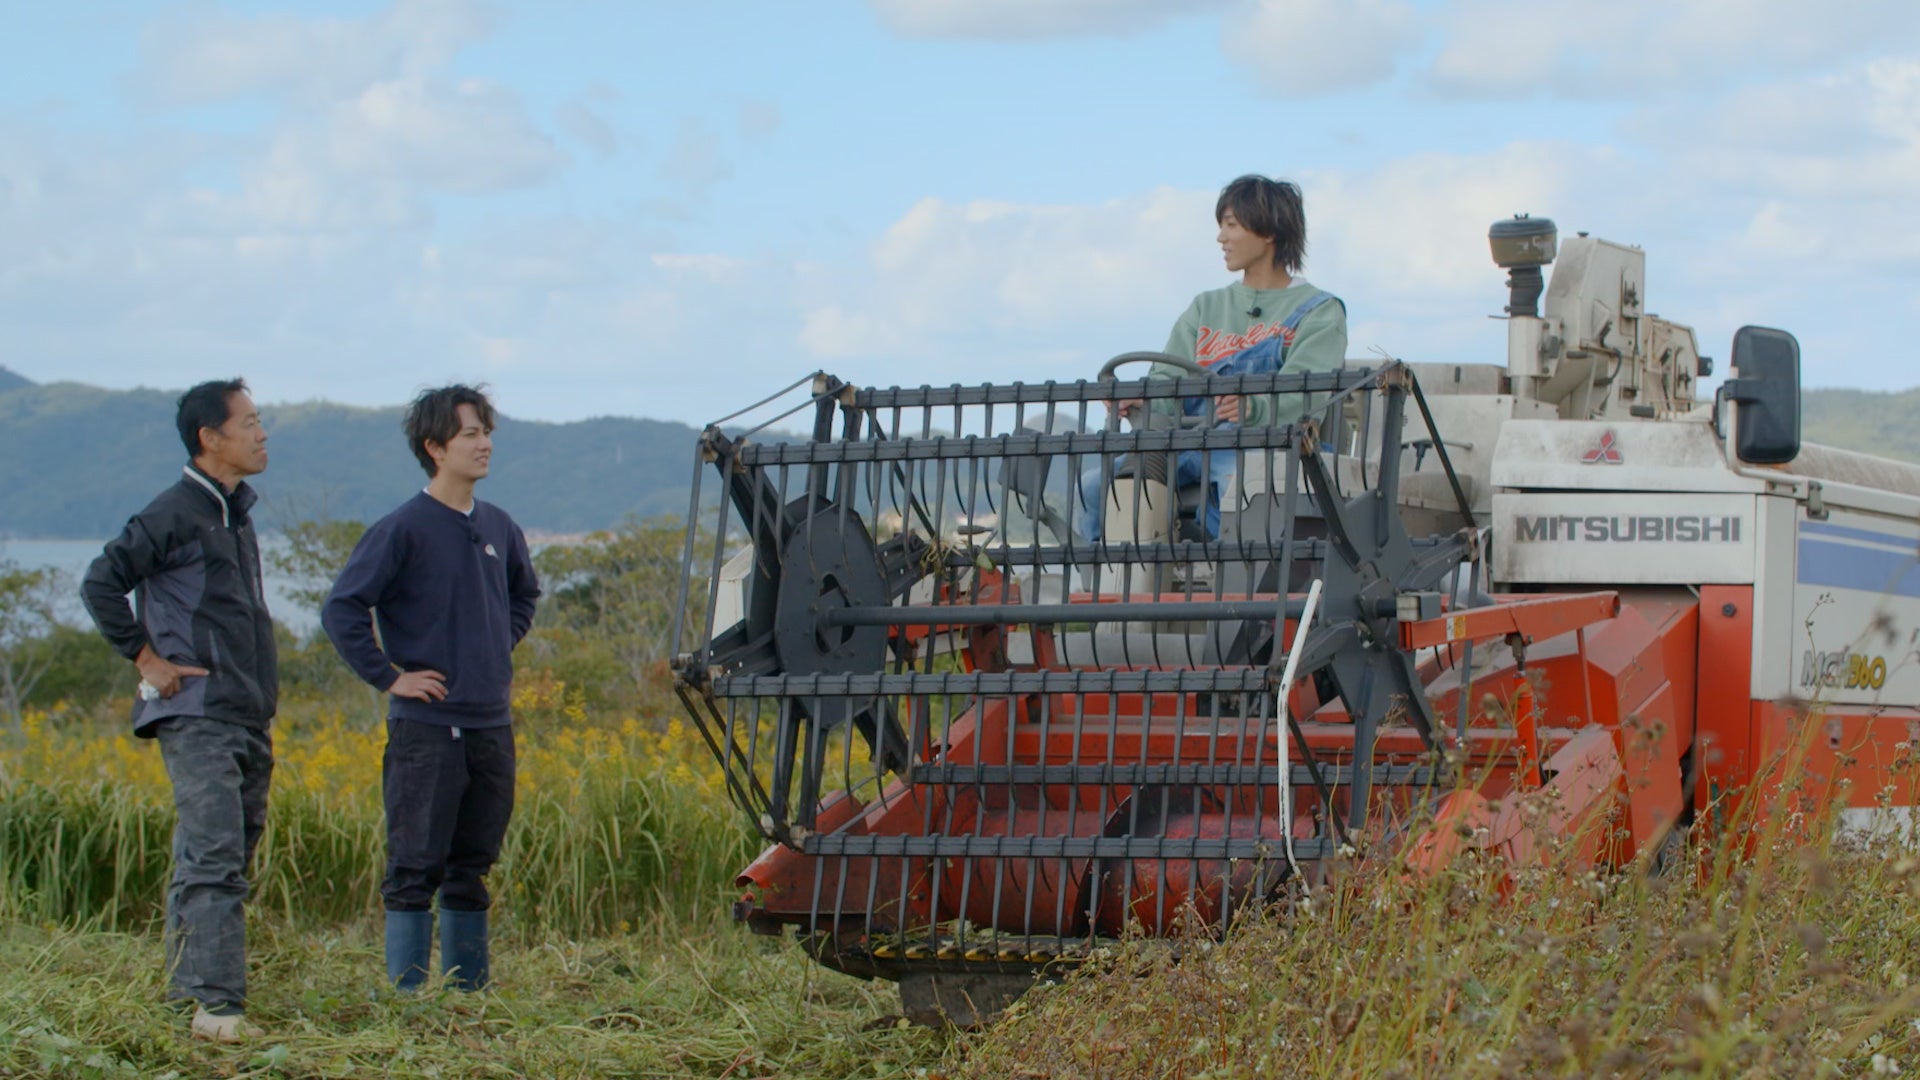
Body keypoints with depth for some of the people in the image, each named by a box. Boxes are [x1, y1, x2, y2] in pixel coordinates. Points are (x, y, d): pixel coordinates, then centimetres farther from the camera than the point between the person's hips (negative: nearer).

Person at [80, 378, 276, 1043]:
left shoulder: (237, 513, 17)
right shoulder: (175, 514, -9)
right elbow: (101, 584, -10)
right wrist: (146, 659, -9)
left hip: (249, 719, 9)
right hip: (197, 718, -9)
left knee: (223, 859, 11)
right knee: (214, 858, -16)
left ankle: (189, 985, 20)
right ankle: (216, 1004, -21)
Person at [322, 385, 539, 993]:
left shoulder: (498, 528, 11)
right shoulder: (404, 529, -8)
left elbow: (524, 594, 31)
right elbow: (342, 610, -11)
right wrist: (388, 676, -11)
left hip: (491, 725, 6)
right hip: (427, 725, -6)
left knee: (472, 869, 12)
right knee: (415, 870, -3)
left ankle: (471, 995, 19)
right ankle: (408, 1000, 0)